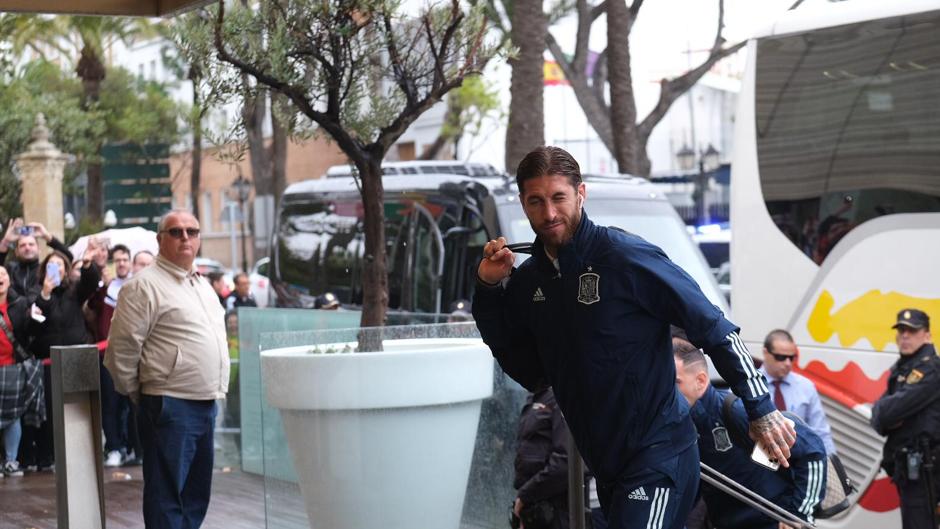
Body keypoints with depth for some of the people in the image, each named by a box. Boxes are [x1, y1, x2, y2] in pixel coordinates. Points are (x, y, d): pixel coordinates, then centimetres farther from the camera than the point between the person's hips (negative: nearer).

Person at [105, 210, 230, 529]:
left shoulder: (203, 285, 17)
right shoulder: (144, 286, -9)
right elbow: (122, 348, -10)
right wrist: (137, 394, -2)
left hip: (206, 404, 8)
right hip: (170, 407, -8)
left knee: (196, 494, 14)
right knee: (166, 495, -4)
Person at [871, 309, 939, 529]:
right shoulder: (900, 369, 17)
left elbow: (894, 408, -21)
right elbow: (879, 416, 12)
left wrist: (881, 412, 1)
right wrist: (885, 419, -11)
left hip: (922, 466, -9)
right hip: (906, 464, 9)